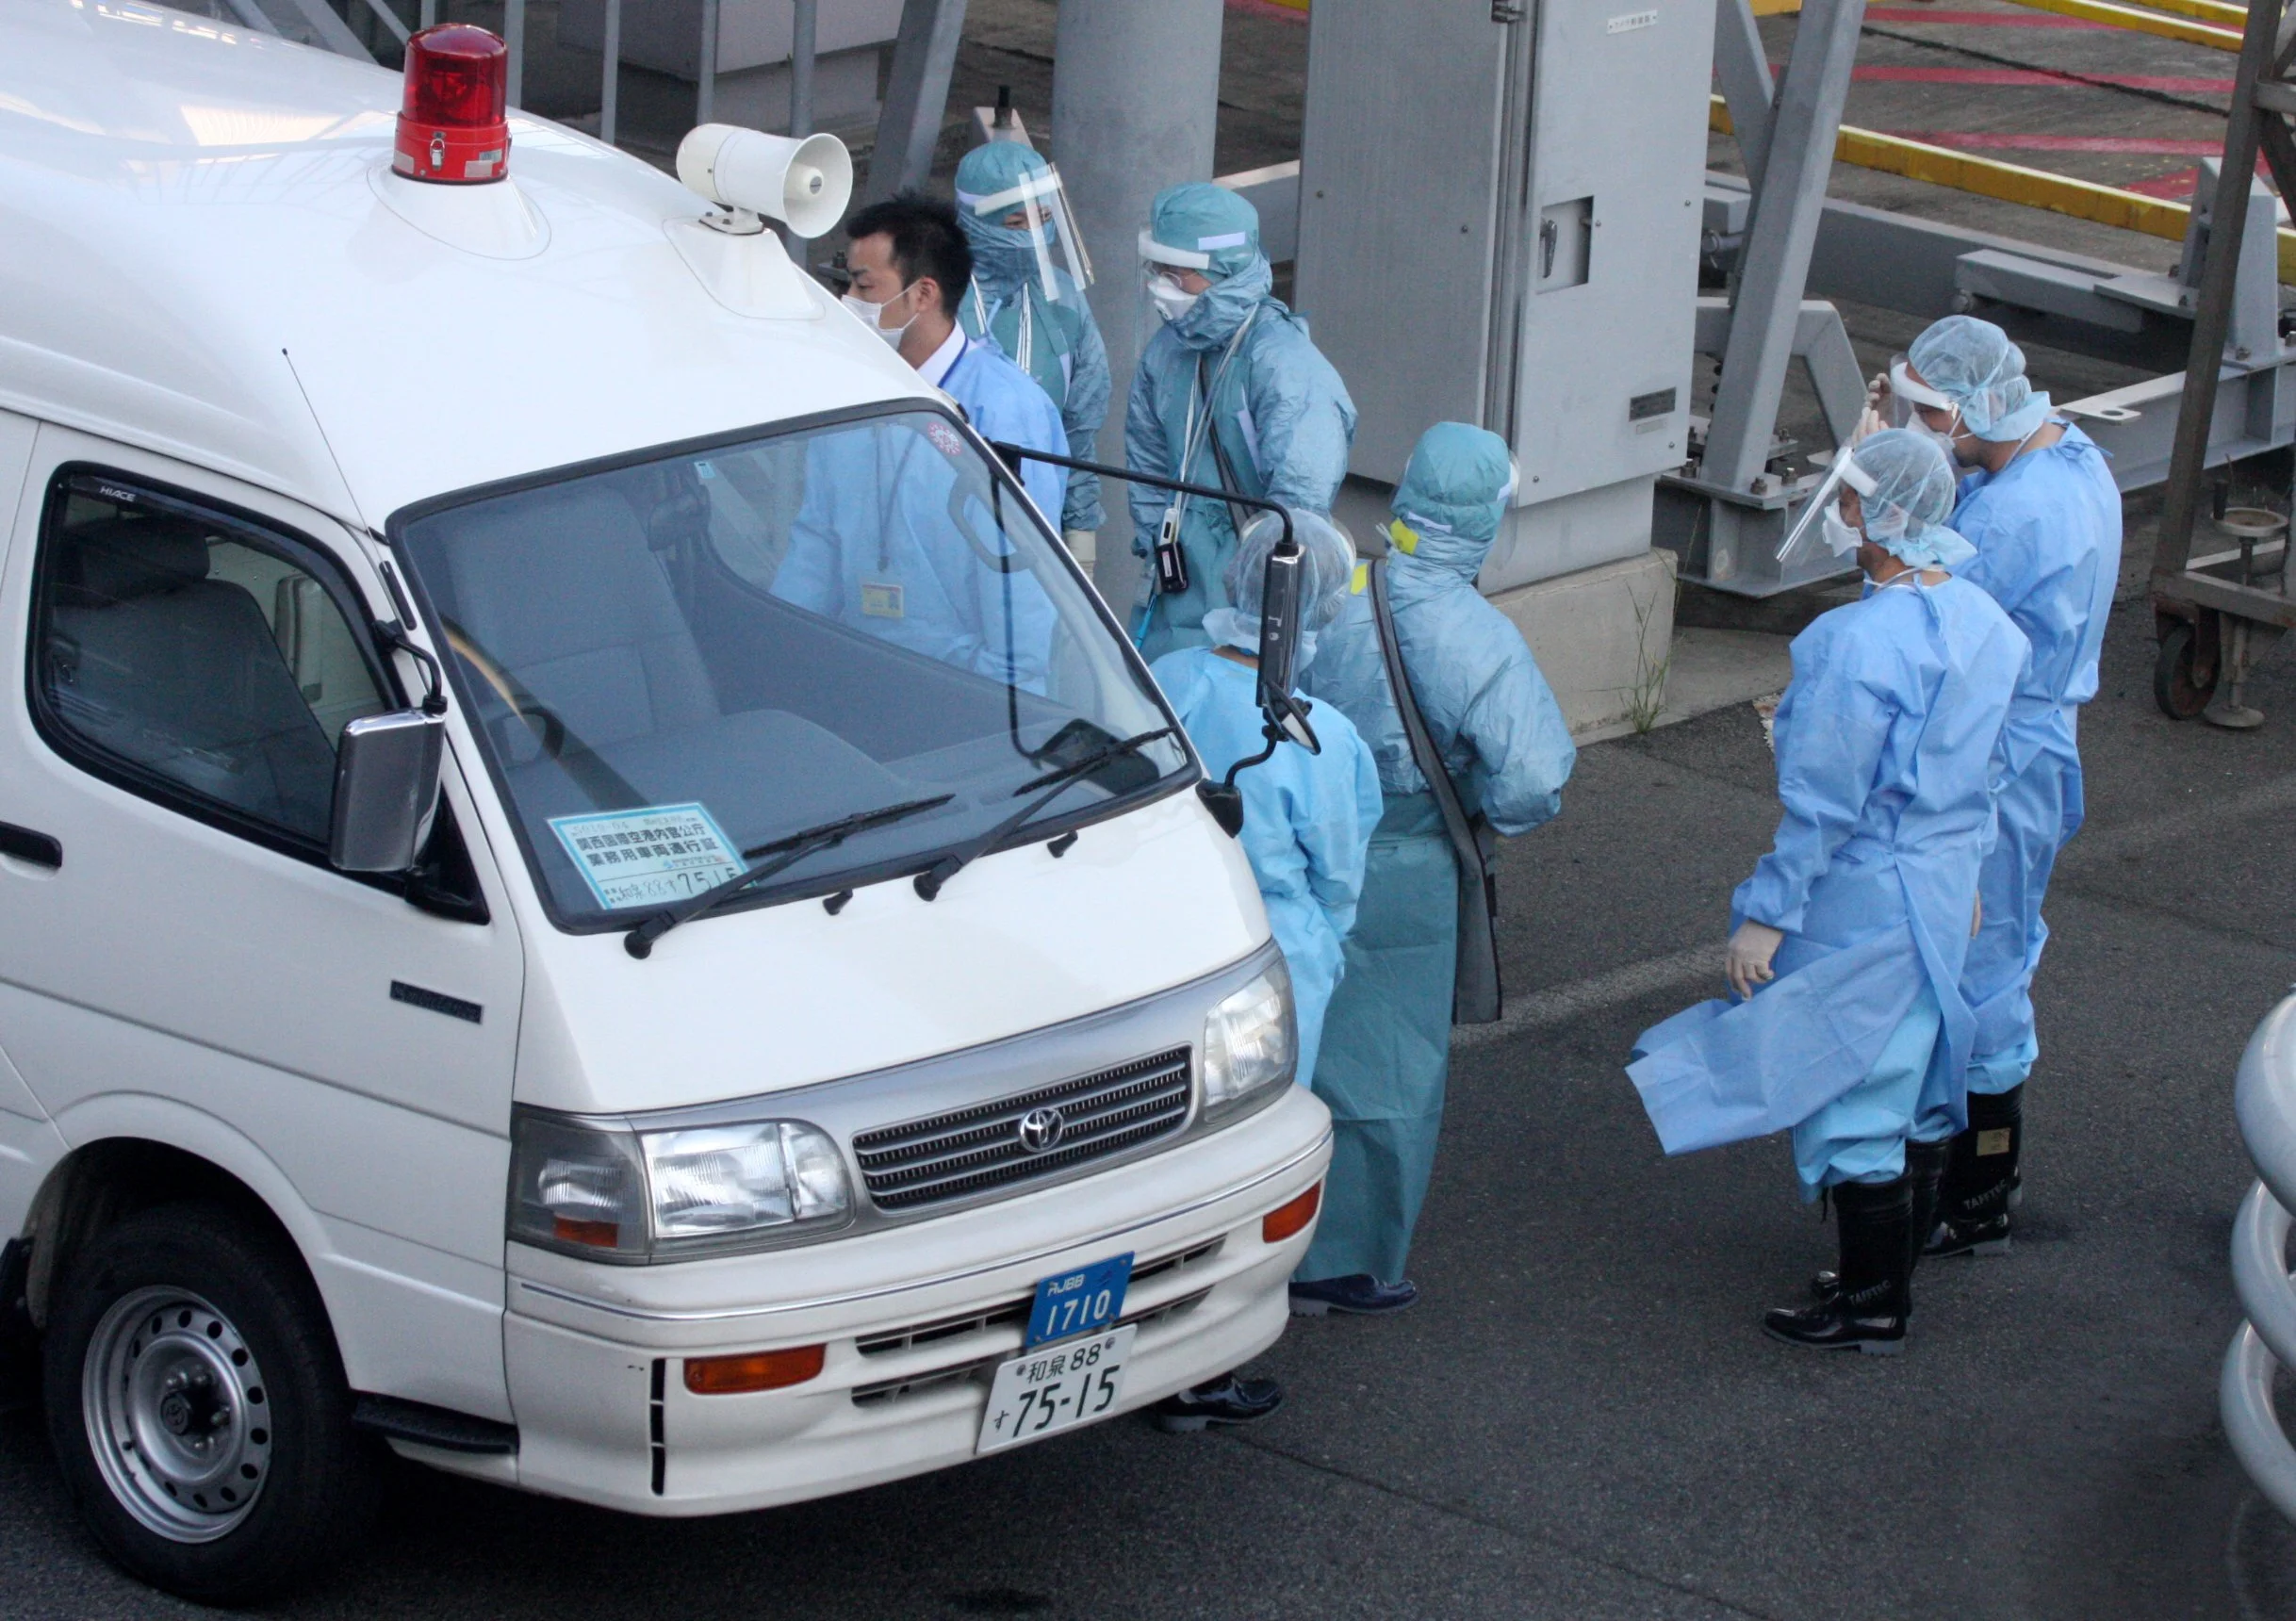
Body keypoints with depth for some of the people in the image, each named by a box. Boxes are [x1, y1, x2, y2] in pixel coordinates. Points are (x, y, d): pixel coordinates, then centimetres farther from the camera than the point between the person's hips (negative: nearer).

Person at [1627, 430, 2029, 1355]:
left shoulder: (1860, 645, -26)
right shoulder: (1986, 625, 0)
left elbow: (1822, 801, -23)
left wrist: (1766, 914, -14)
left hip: (1862, 904, -9)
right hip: (1944, 893, 9)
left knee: (1853, 1095, 3)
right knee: (1917, 1086, 20)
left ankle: (1872, 1306, 12)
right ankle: (1896, 1272, 33)